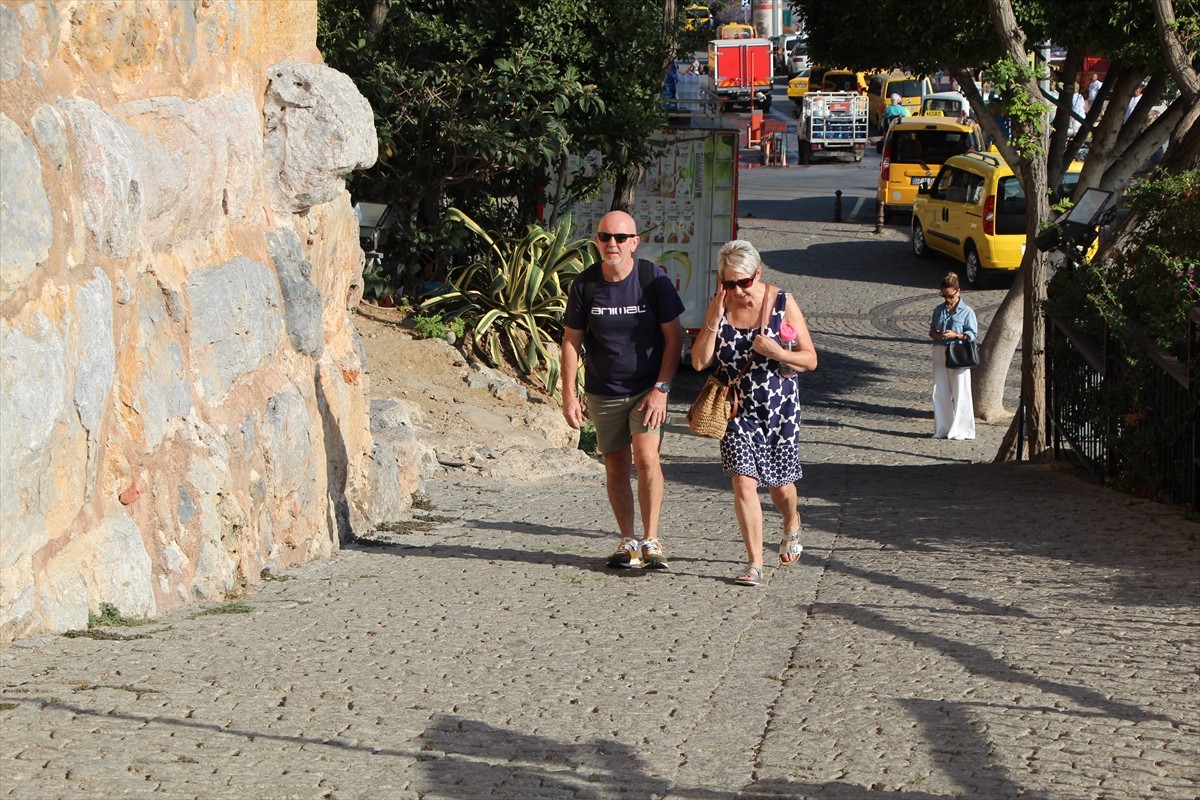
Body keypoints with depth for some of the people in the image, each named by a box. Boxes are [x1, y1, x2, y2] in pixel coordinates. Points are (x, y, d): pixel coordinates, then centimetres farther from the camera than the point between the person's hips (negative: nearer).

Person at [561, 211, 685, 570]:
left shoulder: (654, 280, -10)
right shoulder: (585, 284, -5)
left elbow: (673, 337, -5)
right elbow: (571, 341, 2)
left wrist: (661, 388, -13)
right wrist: (569, 395, -3)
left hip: (648, 388, -2)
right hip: (604, 391, 2)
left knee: (646, 457, -16)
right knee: (616, 465, 6)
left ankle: (651, 541, -10)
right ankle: (628, 541, 18)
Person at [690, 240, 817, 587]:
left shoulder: (783, 303, -8)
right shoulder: (719, 307, -3)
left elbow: (811, 360, -5)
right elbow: (699, 361, -8)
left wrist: (777, 353, -23)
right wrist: (714, 319, -18)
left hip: (780, 406, -1)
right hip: (737, 408, 1)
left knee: (780, 484, 12)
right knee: (743, 481, -12)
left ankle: (791, 524, 47)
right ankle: (754, 564, -6)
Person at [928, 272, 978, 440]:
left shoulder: (967, 312, -5)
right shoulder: (939, 310, 9)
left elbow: (972, 334, -5)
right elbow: (932, 330, 16)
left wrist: (955, 335, -20)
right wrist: (935, 334, -7)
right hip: (940, 353, 5)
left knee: (960, 393, -1)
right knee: (940, 393, 7)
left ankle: (960, 430, 5)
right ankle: (942, 429, 15)